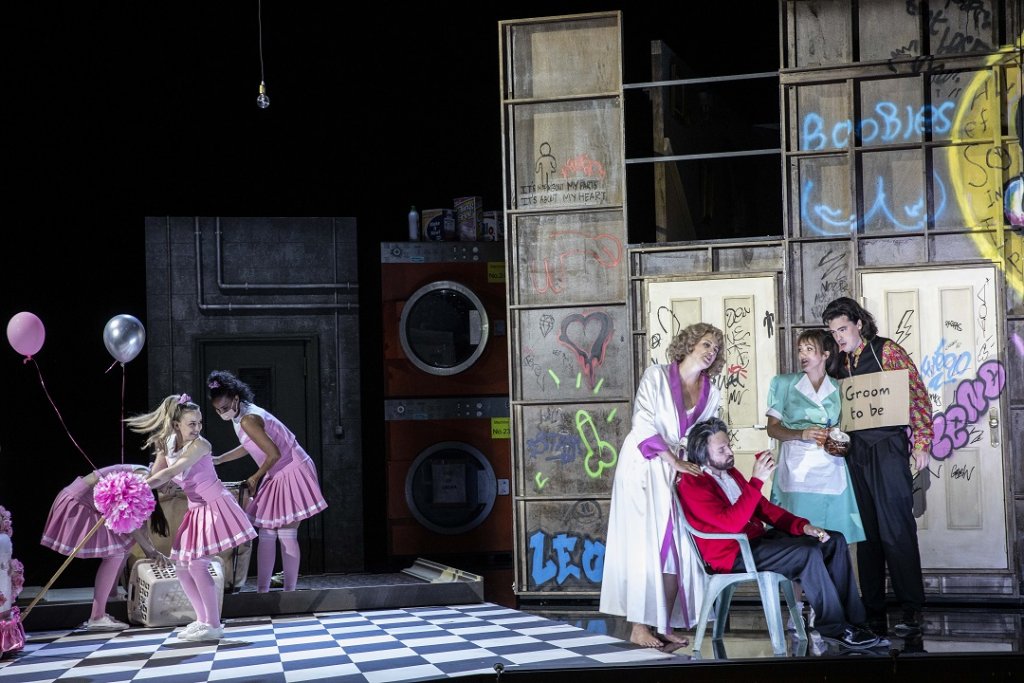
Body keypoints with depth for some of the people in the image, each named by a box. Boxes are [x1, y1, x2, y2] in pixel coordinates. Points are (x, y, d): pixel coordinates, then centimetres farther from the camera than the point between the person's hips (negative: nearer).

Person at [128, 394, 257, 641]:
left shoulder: (199, 445, -20)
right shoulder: (166, 445, 1)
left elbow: (167, 475, -27)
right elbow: (155, 477, 3)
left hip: (216, 506, -8)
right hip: (195, 510, 8)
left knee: (197, 562, -16)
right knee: (181, 565, 7)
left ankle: (214, 625, -11)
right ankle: (203, 619, 18)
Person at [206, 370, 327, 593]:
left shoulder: (248, 420, -22)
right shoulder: (241, 414, 6)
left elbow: (274, 454, -23)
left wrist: (255, 478, -8)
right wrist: (218, 459, 19)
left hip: (292, 472, -10)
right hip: (277, 476, 10)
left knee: (286, 534, -8)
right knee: (266, 534, 6)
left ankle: (289, 591, -3)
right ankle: (262, 590, 7)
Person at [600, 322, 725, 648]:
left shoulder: (711, 394, 8)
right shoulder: (656, 377, -8)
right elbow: (643, 425, -17)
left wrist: (693, 464, -9)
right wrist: (674, 461, -24)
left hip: (681, 473, 5)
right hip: (645, 468, -5)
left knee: (677, 547, 1)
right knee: (645, 546, -8)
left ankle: (665, 624, 7)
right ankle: (639, 627, -7)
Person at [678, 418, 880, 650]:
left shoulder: (729, 472, 15)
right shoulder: (692, 485, -14)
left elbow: (764, 507, 18)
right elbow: (731, 522, -27)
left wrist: (802, 526, 3)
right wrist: (756, 481, -30)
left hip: (758, 538, 10)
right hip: (733, 555, -10)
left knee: (835, 541, -2)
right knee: (807, 553, -28)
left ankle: (851, 619, -4)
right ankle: (834, 627, -15)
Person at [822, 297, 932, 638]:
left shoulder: (887, 351, -3)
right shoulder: (840, 362, 13)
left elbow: (917, 395, -4)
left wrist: (921, 444, -9)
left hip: (887, 447, -5)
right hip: (855, 453, 6)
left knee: (896, 529, -9)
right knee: (866, 533, 6)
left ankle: (911, 612, -6)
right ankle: (873, 613, 10)